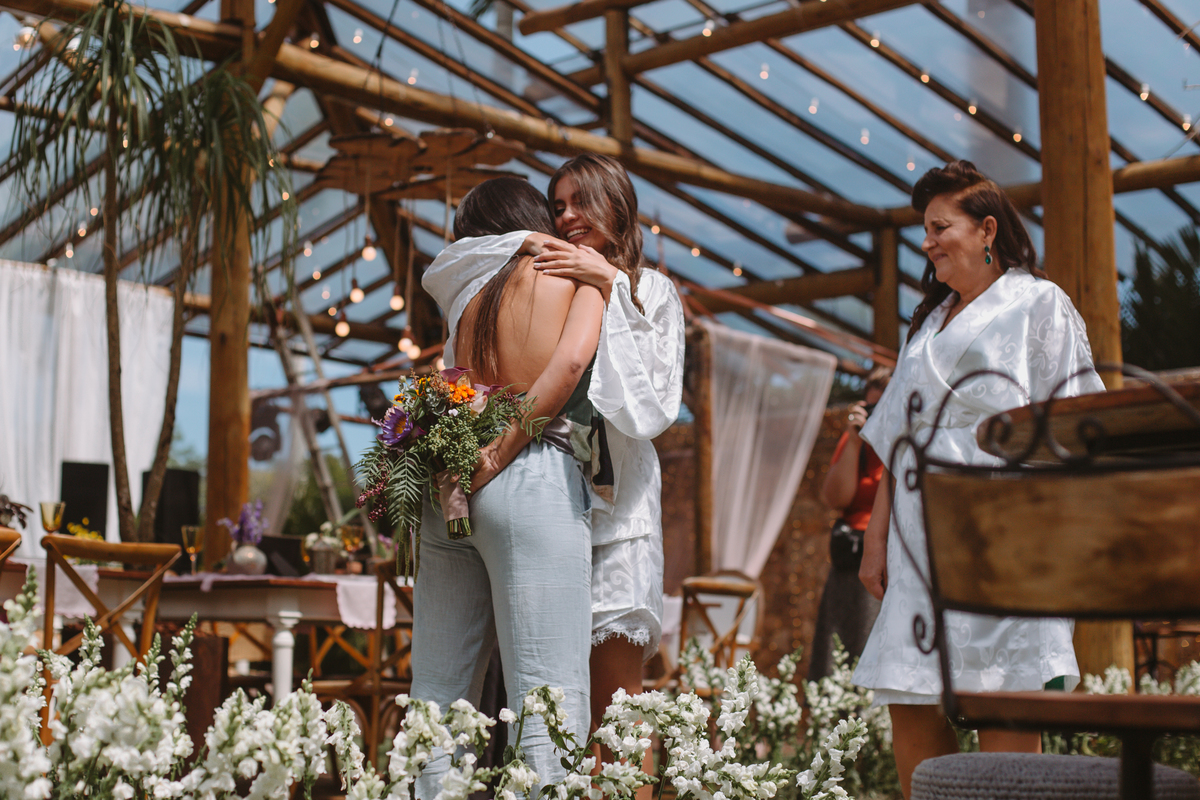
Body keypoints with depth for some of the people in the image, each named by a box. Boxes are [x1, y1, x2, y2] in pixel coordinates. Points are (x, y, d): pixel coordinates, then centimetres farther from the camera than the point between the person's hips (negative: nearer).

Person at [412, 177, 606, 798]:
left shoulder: (464, 287, 17)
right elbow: (571, 360, -8)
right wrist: (501, 451, -7)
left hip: (448, 485, 5)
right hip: (535, 478, -5)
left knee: (440, 695, 9)